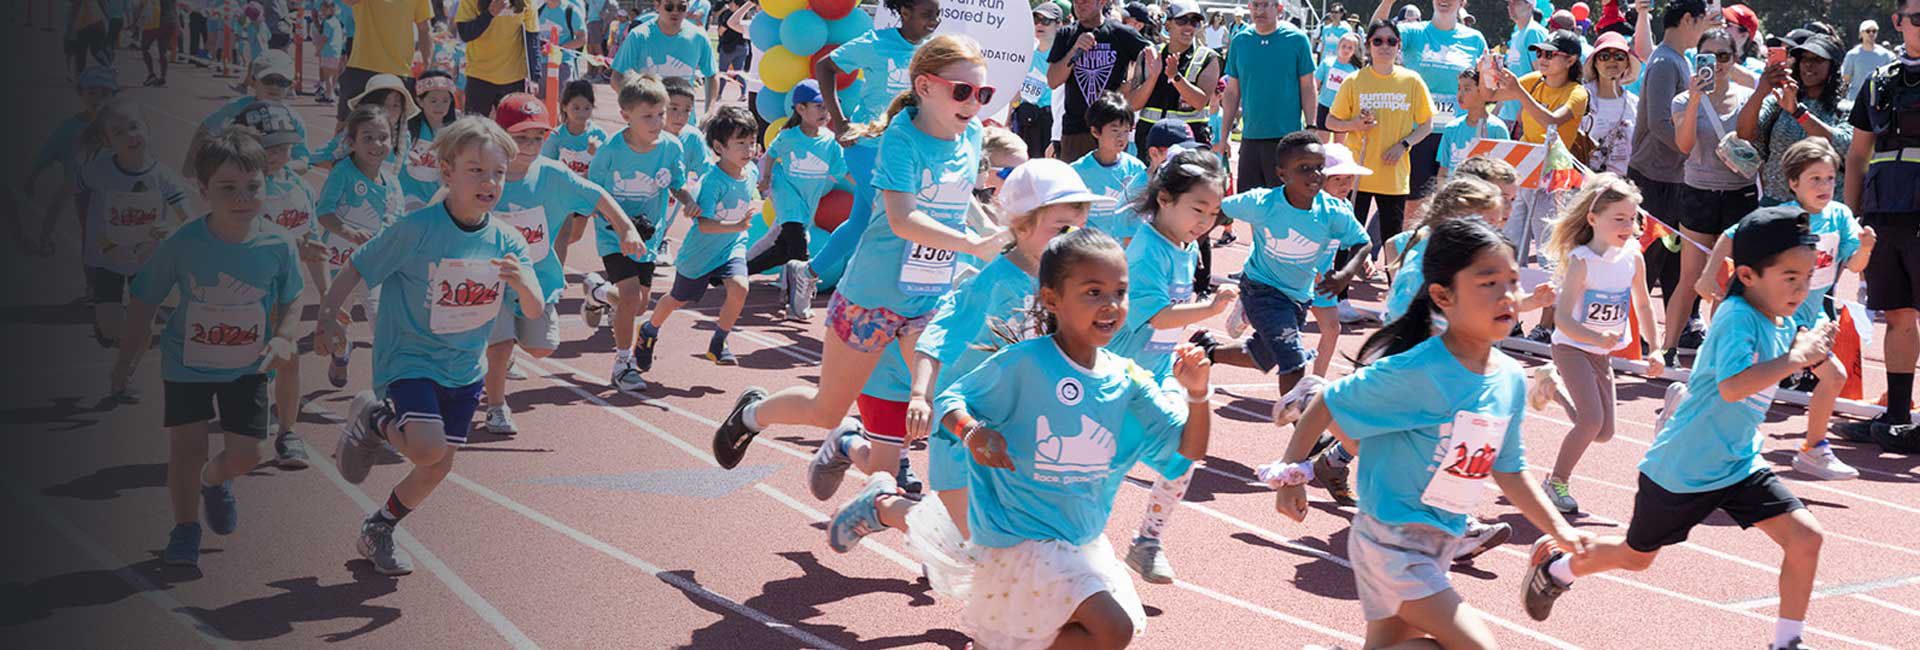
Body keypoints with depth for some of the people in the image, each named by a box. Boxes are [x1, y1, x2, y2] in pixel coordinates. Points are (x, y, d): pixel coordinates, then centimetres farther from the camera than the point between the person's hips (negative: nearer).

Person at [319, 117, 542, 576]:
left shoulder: (506, 242, -5)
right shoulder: (416, 229, -18)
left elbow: (534, 311, -7)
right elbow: (358, 269, -7)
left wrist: (523, 283, -28)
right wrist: (328, 317, -16)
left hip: (464, 369, 5)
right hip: (408, 358, -5)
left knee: (438, 468, 11)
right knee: (428, 448, -26)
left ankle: (378, 531, 37)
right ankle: (374, 421, 7)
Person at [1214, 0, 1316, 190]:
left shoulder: (1296, 39, -2)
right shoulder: (1239, 41, 7)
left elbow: (1308, 89, 0)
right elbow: (1232, 92, 12)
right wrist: (1224, 137, 9)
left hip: (1287, 137, -4)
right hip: (1250, 137, 4)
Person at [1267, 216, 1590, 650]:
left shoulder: (1511, 380, 0)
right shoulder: (1415, 373, -22)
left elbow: (1507, 469, 13)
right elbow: (1329, 405, -11)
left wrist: (1558, 528, 10)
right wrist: (1292, 474, -12)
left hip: (1442, 544, 8)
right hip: (1392, 542, -8)